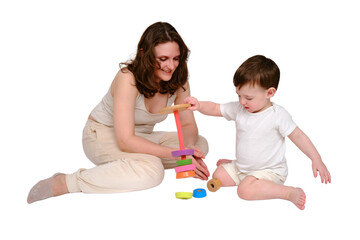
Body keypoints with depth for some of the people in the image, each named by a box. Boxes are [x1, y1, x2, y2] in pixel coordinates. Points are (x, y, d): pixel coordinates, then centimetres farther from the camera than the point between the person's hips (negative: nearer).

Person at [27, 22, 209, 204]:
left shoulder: (178, 80, -10)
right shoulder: (128, 79, -28)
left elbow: (188, 125, -3)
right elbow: (125, 141, -32)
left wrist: (188, 147, -27)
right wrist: (175, 154, -36)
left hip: (141, 137, 7)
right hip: (103, 135, -7)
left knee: (200, 144, -12)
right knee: (151, 170, -36)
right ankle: (63, 183, -28)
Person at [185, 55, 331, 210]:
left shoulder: (278, 115, -18)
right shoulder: (238, 109, -3)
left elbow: (298, 136, -14)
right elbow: (214, 109, 0)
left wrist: (316, 160, -19)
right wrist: (199, 105, -22)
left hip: (269, 171, -7)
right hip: (242, 168, 7)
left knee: (245, 190, -29)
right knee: (218, 176, 2)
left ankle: (289, 192, -20)